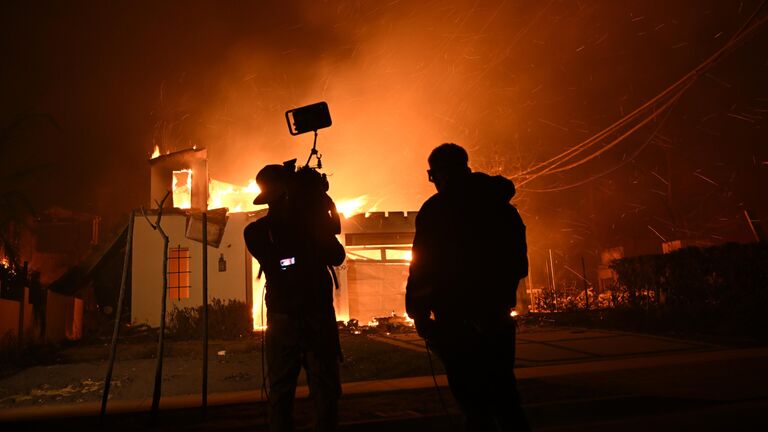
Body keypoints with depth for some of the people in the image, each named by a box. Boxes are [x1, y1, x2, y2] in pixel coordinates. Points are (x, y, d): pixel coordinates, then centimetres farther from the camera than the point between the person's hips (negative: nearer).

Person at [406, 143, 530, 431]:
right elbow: (519, 265, 15)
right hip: (497, 316, 6)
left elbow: (422, 264, -12)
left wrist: (418, 310, -4)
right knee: (503, 397, 18)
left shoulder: (435, 210, -8)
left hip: (457, 318, -6)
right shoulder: (501, 206, 9)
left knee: (475, 403, 0)